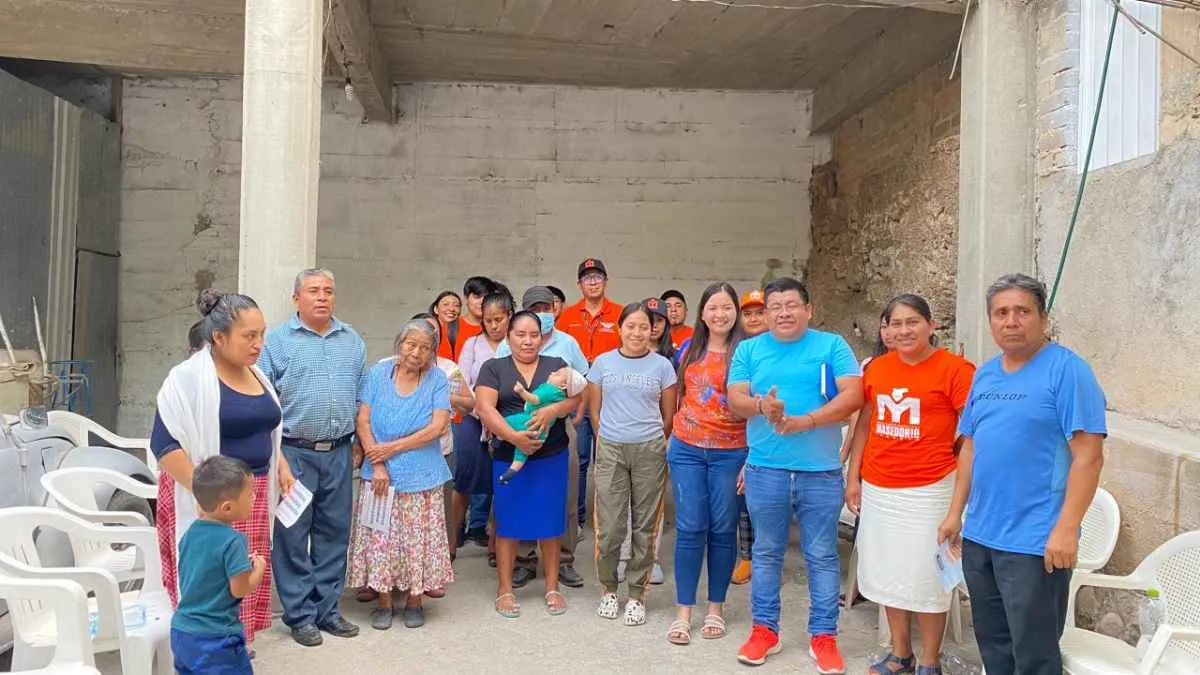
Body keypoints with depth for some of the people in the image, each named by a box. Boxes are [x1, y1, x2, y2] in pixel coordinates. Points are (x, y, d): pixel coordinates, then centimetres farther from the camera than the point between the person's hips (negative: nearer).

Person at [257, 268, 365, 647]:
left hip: (339, 453, 4)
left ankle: (327, 609, 23)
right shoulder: (277, 341, -1)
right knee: (292, 535, 2)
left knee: (334, 533, 10)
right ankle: (300, 615, 14)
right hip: (294, 452, -4)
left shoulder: (353, 342, 11)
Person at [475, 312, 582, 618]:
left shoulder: (557, 365, 10)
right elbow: (484, 407, -8)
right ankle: (504, 589, 17)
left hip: (552, 457, 1)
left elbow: (574, 398, -2)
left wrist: (552, 410, -22)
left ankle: (552, 587, 20)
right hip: (508, 458, -1)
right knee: (508, 521, 4)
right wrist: (513, 436, -20)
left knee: (550, 520, 7)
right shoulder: (494, 368, 4)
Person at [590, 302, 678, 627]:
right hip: (610, 450, 0)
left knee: (645, 526, 5)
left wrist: (652, 444, 8)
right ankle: (609, 588, 20)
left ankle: (636, 594, 17)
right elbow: (595, 410, 11)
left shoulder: (662, 366, 4)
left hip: (650, 451, 0)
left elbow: (669, 416, 9)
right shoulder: (603, 362, 6)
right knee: (609, 526, 1)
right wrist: (609, 441, 8)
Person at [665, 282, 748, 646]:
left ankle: (715, 607, 21)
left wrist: (751, 459, -10)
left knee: (723, 530, 6)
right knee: (690, 530, 2)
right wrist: (674, 439, 14)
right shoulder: (690, 350, 7)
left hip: (730, 453, -2)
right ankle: (683, 611, 10)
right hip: (687, 451, 2)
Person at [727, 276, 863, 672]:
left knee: (822, 557, 7)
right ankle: (764, 629, 25)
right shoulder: (749, 350, 8)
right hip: (765, 470, 2)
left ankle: (824, 637, 19)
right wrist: (762, 406, -22)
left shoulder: (832, 346, 2)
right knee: (766, 553, 12)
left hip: (821, 472, -1)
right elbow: (734, 399, 1)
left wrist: (805, 421, -19)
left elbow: (852, 395, -8)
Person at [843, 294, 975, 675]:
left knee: (925, 577, 4)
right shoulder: (877, 368, 5)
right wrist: (853, 478, 10)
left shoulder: (954, 369, -11)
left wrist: (962, 483, -12)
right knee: (888, 572, 15)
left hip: (928, 490, -5)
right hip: (877, 490, 5)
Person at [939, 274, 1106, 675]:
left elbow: (1088, 456, -16)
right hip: (978, 537, 7)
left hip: (1035, 544, -7)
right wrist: (955, 513, 14)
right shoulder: (984, 375, 11)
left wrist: (1065, 529, -20)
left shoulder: (1066, 370, -11)